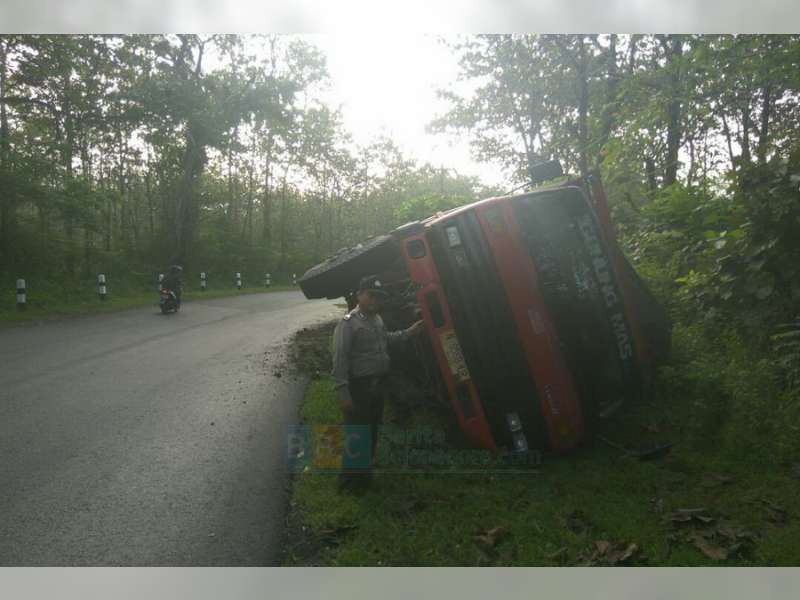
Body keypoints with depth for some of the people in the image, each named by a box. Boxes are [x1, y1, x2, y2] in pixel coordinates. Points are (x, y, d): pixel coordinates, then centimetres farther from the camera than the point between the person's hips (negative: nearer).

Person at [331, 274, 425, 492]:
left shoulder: (377, 319, 10)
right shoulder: (348, 323, -16)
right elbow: (340, 360, -21)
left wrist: (408, 332, 28)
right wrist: (342, 392, -24)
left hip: (378, 385, 8)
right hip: (359, 387, -8)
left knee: (372, 432, 18)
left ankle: (365, 473, 34)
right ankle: (349, 479, 14)